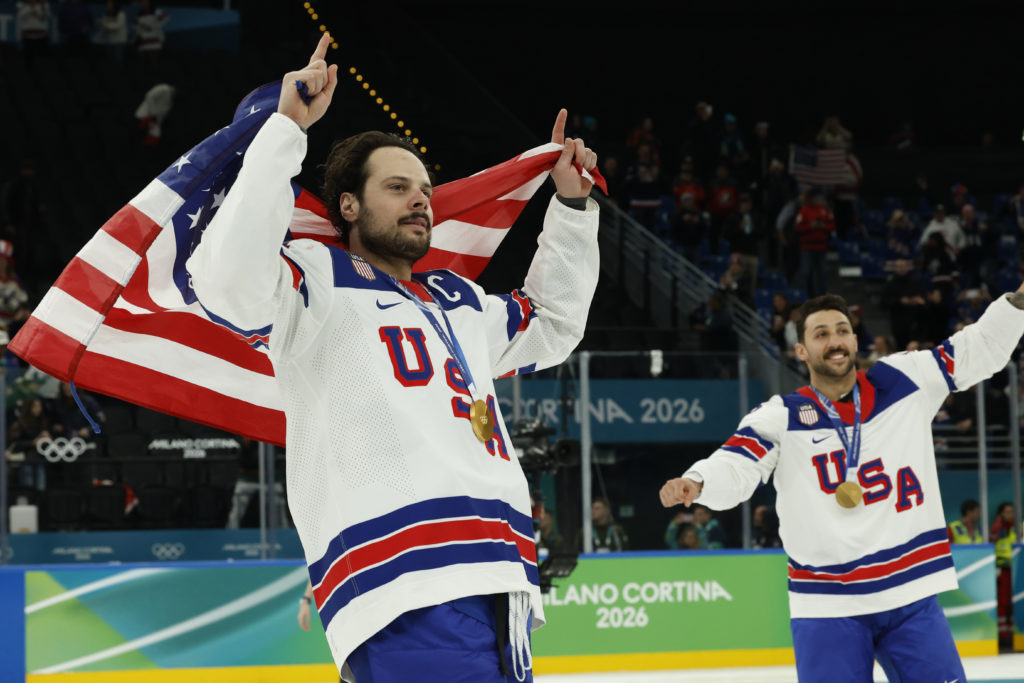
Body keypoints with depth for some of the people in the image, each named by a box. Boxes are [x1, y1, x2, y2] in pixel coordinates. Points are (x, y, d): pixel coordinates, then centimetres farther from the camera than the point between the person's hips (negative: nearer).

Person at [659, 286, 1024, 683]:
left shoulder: (904, 381, 5)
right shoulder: (780, 417, -3)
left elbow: (979, 349, 8)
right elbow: (735, 469, -16)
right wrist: (695, 483, -37)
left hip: (911, 597, 2)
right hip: (826, 604, -2)